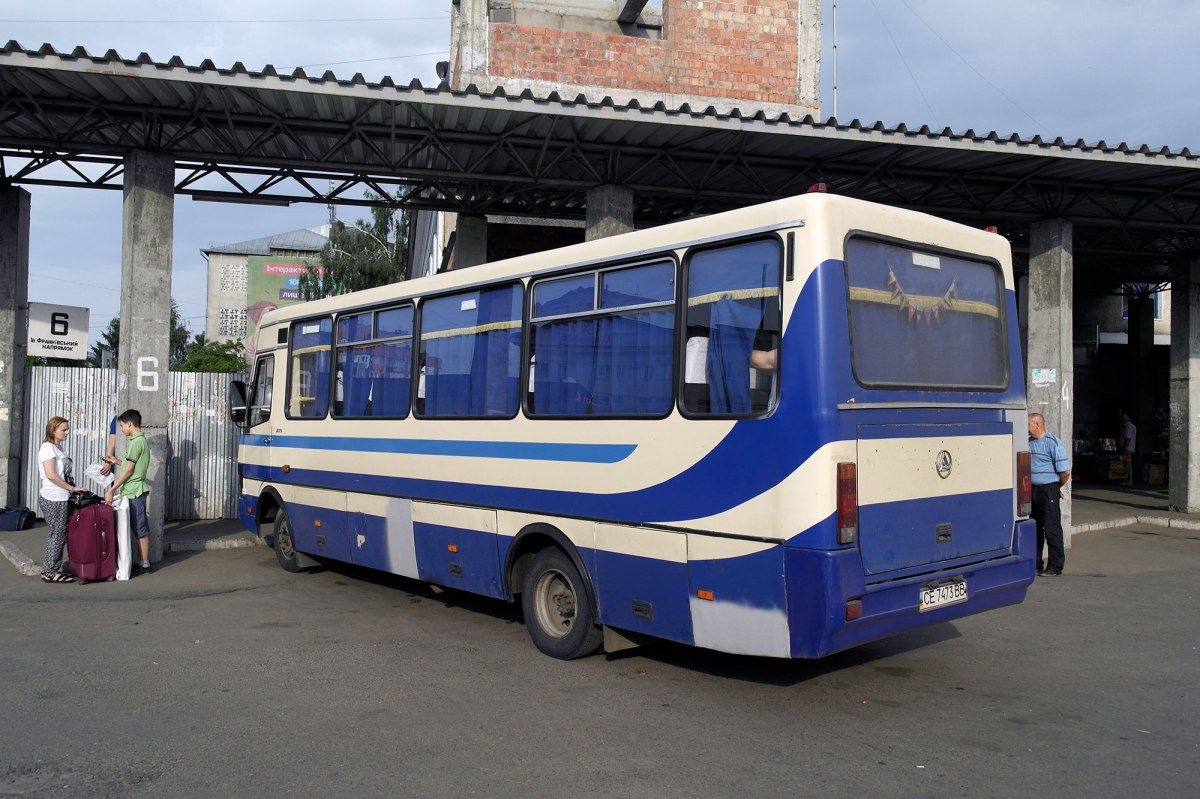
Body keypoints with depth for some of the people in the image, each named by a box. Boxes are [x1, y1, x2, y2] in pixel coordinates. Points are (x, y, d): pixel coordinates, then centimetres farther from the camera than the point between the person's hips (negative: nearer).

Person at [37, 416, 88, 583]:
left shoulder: (58, 448, 16)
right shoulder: (48, 447, -12)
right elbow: (51, 475, -20)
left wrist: (71, 490, 9)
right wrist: (72, 488, -16)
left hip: (61, 498, 9)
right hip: (53, 499, -9)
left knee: (59, 535, 11)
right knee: (58, 534, -4)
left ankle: (52, 570, 18)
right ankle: (49, 572, 3)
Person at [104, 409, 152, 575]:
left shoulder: (136, 442, -15)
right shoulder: (141, 440, 14)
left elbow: (129, 470, -16)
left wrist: (111, 490, -14)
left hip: (134, 492, -9)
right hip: (134, 491, 9)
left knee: (140, 529, -3)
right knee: (139, 528, 11)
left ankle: (144, 565, 2)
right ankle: (142, 561, 15)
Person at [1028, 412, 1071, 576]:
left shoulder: (1053, 442, -12)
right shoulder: (1028, 442, 9)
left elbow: (1065, 471, -12)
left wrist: (1057, 487, 1)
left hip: (1048, 490, -7)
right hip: (1031, 490, 7)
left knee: (1052, 528, -3)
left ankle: (1056, 566, 4)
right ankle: (1035, 564, 21)